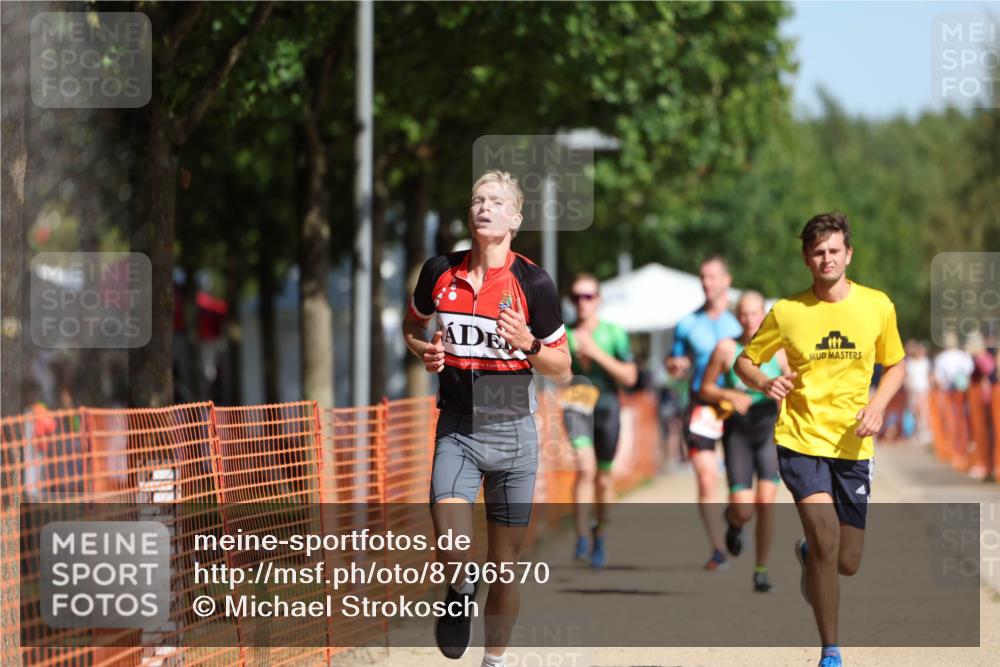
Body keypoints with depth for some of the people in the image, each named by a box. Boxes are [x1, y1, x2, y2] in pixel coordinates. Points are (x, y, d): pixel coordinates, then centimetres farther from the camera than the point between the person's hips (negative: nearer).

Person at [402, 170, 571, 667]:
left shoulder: (532, 283, -7)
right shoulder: (440, 272, -1)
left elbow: (562, 369, 1)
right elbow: (412, 325, 20)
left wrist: (527, 345, -19)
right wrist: (426, 352, -2)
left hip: (512, 431, -1)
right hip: (456, 429, 1)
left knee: (504, 563, 4)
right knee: (451, 550, -21)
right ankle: (461, 592, 15)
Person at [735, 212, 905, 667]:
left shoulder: (877, 306, 1)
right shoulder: (787, 312, -3)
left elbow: (895, 365, 14)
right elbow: (745, 360, 8)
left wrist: (878, 405, -5)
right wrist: (765, 383, -14)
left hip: (853, 446, 2)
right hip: (801, 440, -2)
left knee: (847, 563, 6)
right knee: (825, 536, -20)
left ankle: (807, 556, 46)